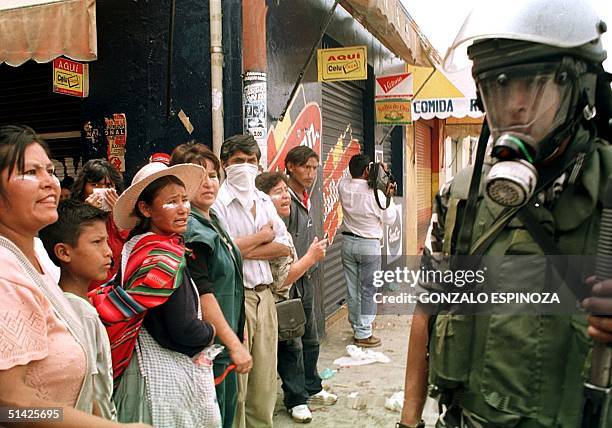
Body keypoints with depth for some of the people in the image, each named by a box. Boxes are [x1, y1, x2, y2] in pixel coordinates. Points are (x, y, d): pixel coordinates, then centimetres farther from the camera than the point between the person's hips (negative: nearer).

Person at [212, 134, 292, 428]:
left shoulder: (264, 201, 13)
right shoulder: (218, 202, -7)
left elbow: (284, 246, 5)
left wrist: (245, 250, -10)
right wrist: (262, 236, -5)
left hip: (264, 296, 6)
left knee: (265, 379, 15)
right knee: (235, 380, 2)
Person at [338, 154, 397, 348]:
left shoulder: (343, 186, -5)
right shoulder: (375, 193, -19)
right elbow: (389, 218, -8)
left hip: (348, 242, 5)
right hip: (369, 245, -5)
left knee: (352, 289, 13)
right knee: (368, 290, 4)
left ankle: (357, 326, 27)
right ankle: (363, 334, 7)